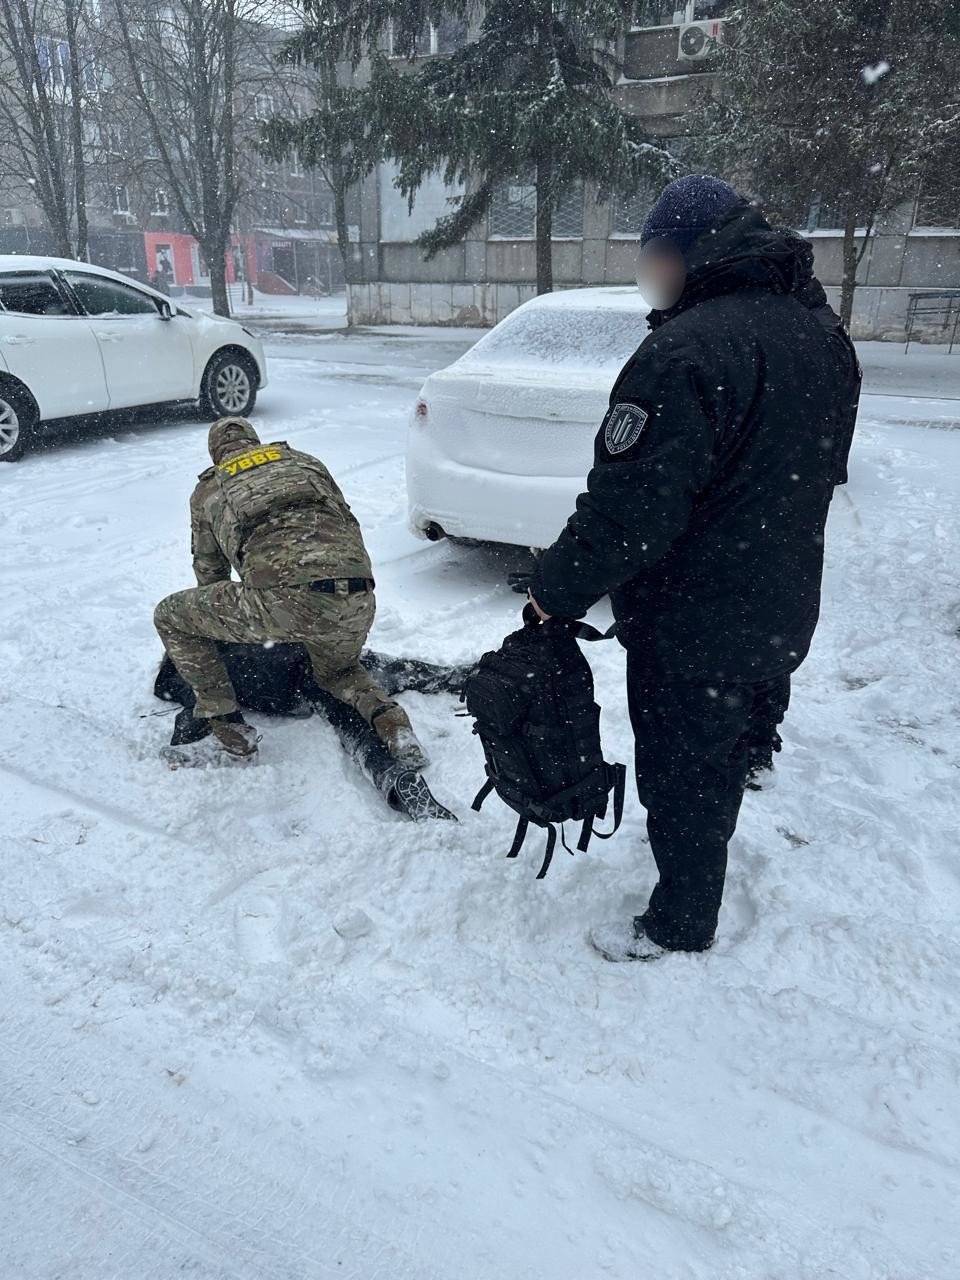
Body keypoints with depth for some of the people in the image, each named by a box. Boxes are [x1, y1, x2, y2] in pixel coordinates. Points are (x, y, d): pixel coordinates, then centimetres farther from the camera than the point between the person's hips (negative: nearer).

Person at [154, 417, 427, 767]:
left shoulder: (208, 489, 26)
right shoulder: (304, 461, 31)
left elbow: (208, 568, 34)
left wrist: (222, 618, 53)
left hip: (283, 602, -4)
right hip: (357, 601, 4)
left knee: (171, 617, 21)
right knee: (338, 671, 37)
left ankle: (229, 730, 21)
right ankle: (390, 722, 9)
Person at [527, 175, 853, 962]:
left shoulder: (687, 350, -23)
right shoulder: (812, 335, 6)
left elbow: (630, 506, -27)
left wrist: (557, 588, -13)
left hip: (693, 626, -9)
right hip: (780, 615, 9)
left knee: (680, 772, 10)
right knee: (725, 757, 27)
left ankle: (680, 924, 29)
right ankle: (706, 858, 50)